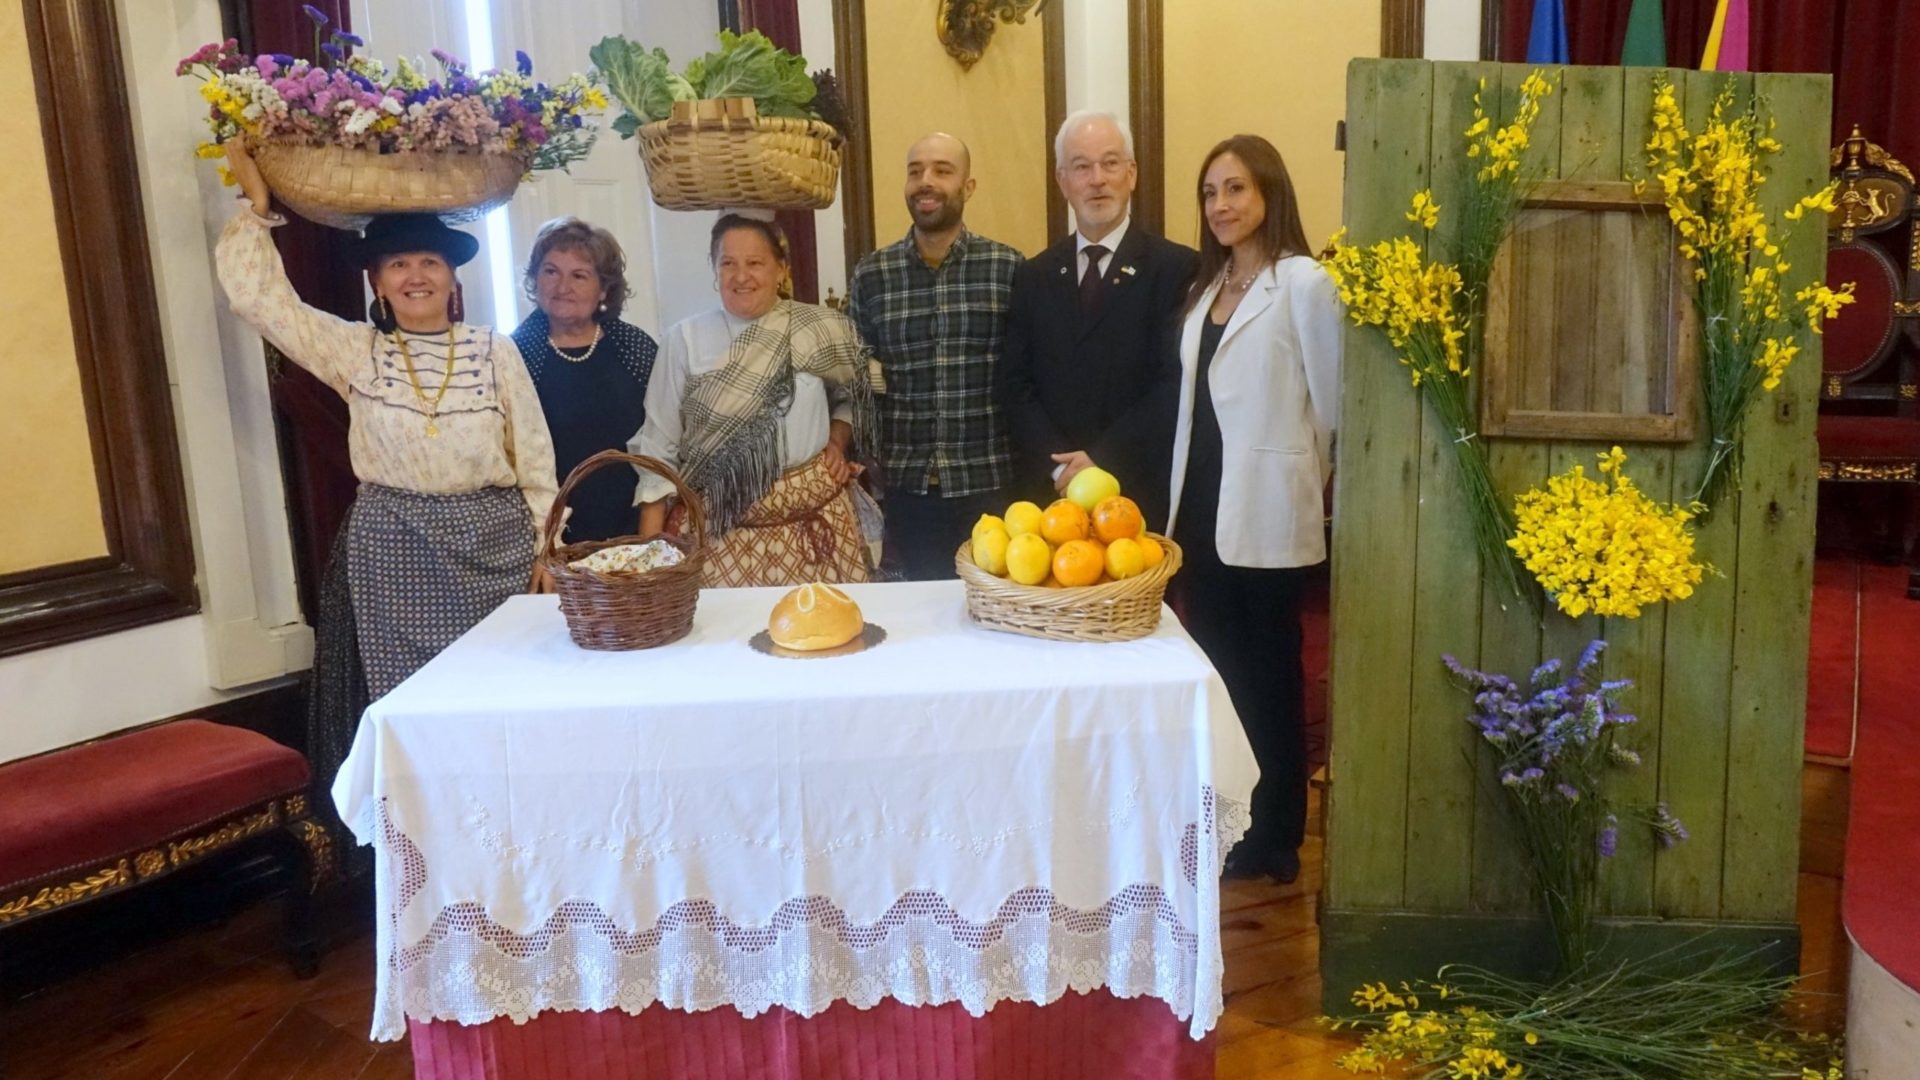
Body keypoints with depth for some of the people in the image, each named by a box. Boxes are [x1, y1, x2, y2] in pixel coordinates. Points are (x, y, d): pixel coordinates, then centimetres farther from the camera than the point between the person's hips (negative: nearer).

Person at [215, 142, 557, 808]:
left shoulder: (496, 352, 2)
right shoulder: (354, 351, 5)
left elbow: (535, 459, 3)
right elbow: (258, 295, 0)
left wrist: (545, 551, 1)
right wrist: (257, 208, -3)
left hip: (492, 544, 0)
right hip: (390, 552, 1)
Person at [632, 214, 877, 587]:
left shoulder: (823, 330, 1)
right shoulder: (686, 338, -1)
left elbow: (850, 398, 20)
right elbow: (659, 445, 0)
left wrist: (837, 442, 0)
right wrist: (649, 547, -3)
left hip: (813, 520, 1)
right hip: (719, 528, -1)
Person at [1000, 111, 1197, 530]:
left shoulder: (1177, 268, -3)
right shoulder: (1034, 277, 10)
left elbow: (1176, 383, -9)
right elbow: (1016, 385, 5)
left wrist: (1103, 462, -14)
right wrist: (1060, 464, -9)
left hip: (1143, 492, -3)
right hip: (1049, 492, 3)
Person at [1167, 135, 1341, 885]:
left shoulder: (1302, 281, -11)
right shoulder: (1208, 286, 13)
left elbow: (1333, 397, -8)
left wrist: (1313, 480, 4)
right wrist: (1182, 499, 10)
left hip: (1266, 516, -7)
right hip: (1203, 508, 7)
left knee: (1268, 676, 5)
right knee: (1214, 672, 12)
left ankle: (1275, 840, 20)